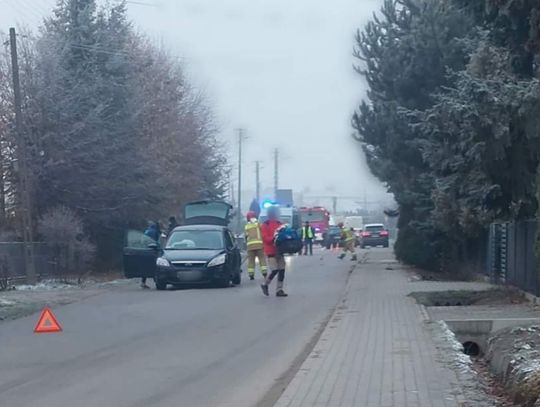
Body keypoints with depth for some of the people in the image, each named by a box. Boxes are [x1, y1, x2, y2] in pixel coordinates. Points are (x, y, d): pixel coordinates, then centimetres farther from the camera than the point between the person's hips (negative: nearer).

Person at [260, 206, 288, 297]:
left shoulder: (280, 224, 13)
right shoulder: (265, 225, -5)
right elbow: (265, 238, -14)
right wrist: (273, 239, -29)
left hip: (279, 250, 7)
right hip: (271, 251, -7)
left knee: (282, 269, 2)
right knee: (275, 270, -14)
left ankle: (279, 290, 8)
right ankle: (265, 285, 9)